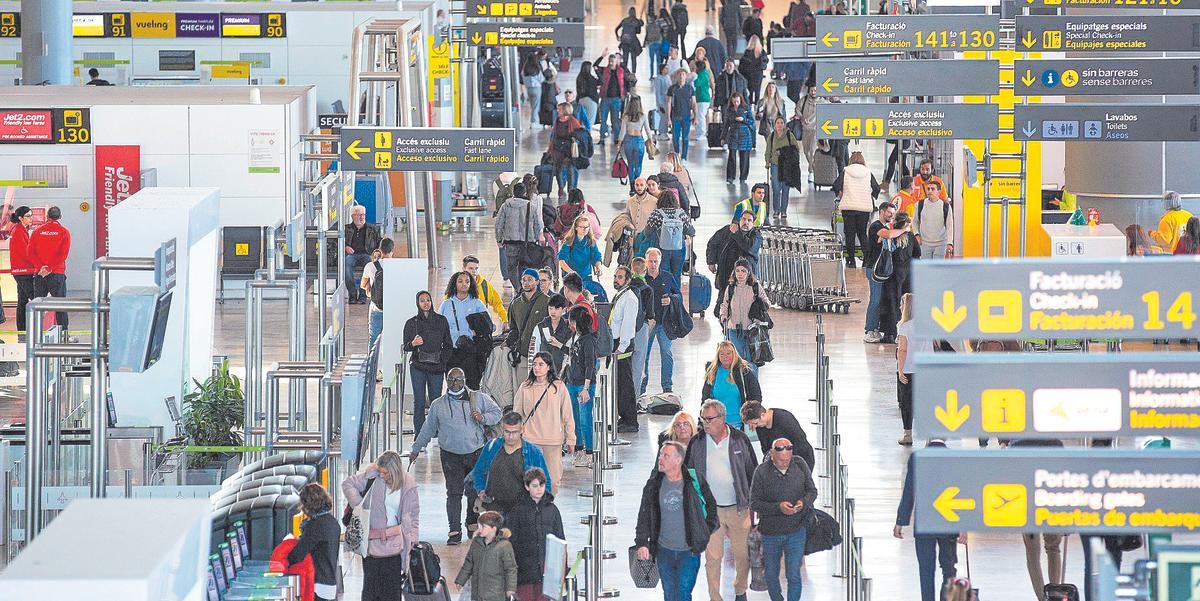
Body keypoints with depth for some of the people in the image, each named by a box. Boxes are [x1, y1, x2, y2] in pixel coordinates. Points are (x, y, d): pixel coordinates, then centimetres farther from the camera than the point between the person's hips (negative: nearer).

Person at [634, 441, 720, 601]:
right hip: (664, 551, 3)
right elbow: (644, 516, 3)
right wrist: (641, 543, -7)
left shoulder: (695, 482, -6)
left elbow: (711, 507, 10)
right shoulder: (654, 485, 1)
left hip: (689, 552, -3)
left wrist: (706, 532, 6)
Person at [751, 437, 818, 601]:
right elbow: (754, 503, -12)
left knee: (794, 576, -5)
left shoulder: (800, 465, -6)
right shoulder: (762, 472, -14)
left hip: (796, 531, 0)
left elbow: (812, 491, 5)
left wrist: (804, 502, -18)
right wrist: (778, 507, -26)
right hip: (771, 533, 0)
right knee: (771, 576, 14)